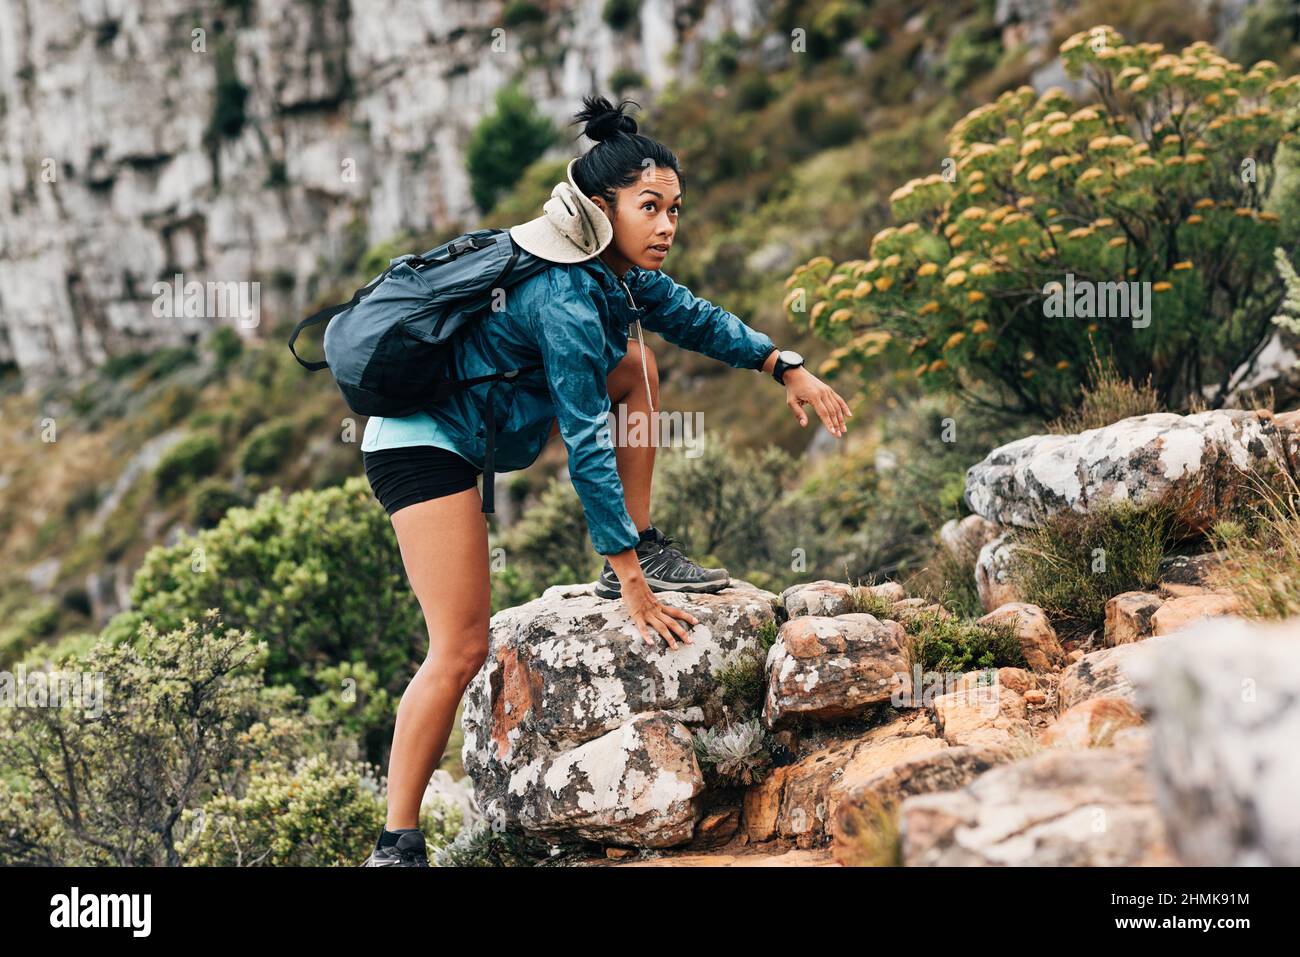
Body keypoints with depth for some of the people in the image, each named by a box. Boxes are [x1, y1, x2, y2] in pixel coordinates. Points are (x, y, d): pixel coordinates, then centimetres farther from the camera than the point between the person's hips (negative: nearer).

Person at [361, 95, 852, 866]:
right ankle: (398, 845, -8)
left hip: (482, 417, 9)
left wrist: (787, 367, 12)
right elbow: (588, 447, -27)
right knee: (463, 650, -14)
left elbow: (693, 316, 19)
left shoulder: (617, 268, 1)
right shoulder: (567, 299, -26)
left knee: (637, 366, 8)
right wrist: (633, 586, -25)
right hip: (423, 442, -9)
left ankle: (646, 550, 8)